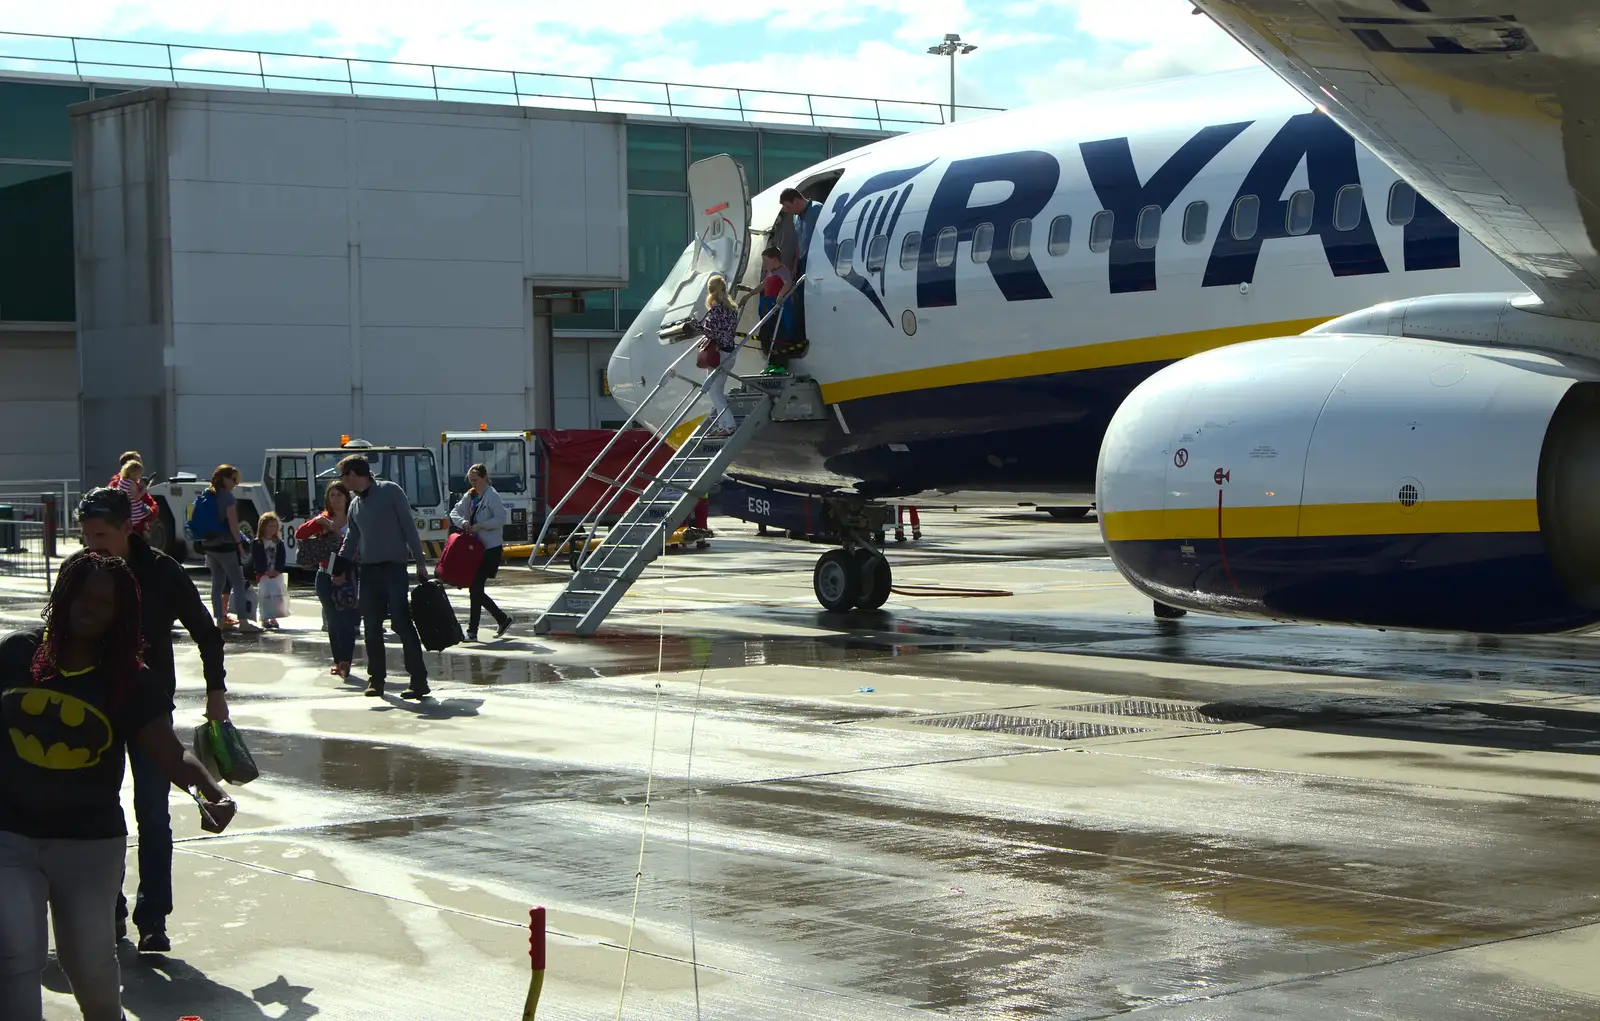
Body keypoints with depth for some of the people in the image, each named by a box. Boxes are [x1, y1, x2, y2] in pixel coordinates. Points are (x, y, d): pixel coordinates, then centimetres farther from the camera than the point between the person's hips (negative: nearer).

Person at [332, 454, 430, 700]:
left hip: (393, 569, -6)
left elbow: (408, 526, -6)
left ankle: (419, 680, -10)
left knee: (402, 624, -11)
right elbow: (352, 539, 26)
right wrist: (339, 569, 26)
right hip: (368, 571, 6)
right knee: (372, 628, 6)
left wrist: (420, 561, -9)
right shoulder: (355, 505, 14)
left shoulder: (390, 491, -5)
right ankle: (376, 679, 14)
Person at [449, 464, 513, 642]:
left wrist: (480, 526, -19)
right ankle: (503, 619, 20)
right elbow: (455, 512, 13)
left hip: (491, 549, -8)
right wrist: (463, 522, -8)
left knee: (476, 589, -9)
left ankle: (472, 631, -1)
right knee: (476, 589, 8)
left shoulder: (492, 496, -10)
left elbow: (502, 518, -16)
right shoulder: (469, 496, 12)